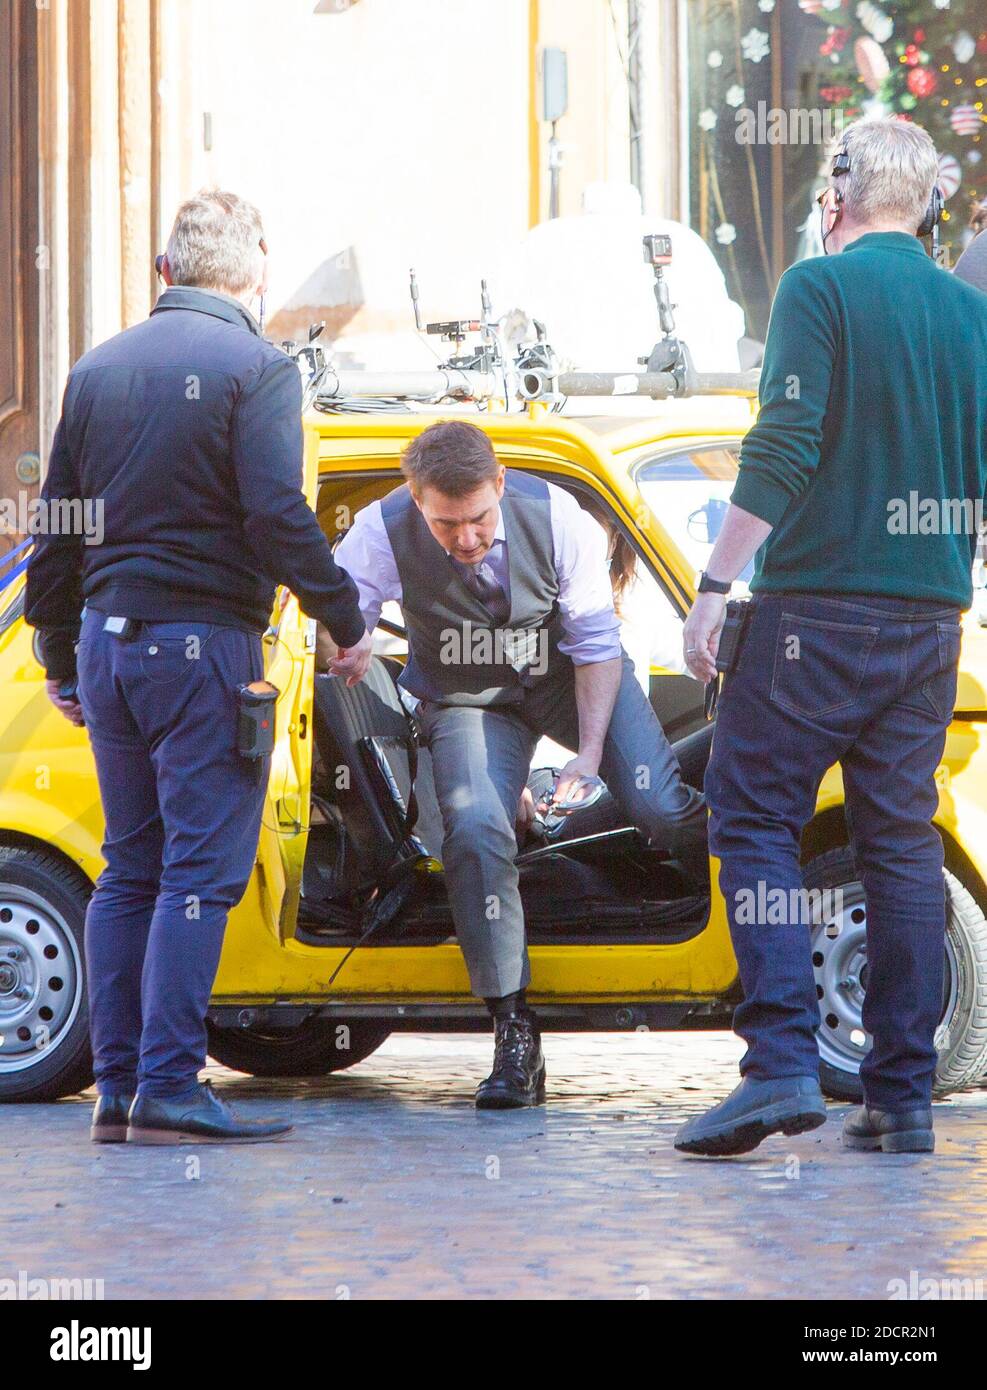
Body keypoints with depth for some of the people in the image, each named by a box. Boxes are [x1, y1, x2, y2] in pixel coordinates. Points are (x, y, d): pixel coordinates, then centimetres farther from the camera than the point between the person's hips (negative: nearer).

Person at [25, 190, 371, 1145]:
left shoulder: (98, 369, 12)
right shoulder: (255, 368, -8)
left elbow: (57, 526, 16)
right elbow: (275, 516, -17)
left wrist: (59, 656, 23)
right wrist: (345, 619, -7)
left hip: (108, 640, 6)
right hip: (203, 644, -6)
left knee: (129, 869, 12)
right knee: (201, 868, -5)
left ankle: (116, 1089, 10)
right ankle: (167, 1087, -11)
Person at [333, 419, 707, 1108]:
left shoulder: (555, 516, -23)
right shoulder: (382, 534, -26)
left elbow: (597, 643, -13)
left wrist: (589, 754, -19)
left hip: (570, 673, 0)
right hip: (468, 697, 0)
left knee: (661, 807, -19)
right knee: (475, 830, -27)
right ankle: (515, 1035, -18)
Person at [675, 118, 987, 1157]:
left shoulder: (821, 289, -7)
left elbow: (783, 449, -15)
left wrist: (715, 585, -13)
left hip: (818, 605, -5)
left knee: (753, 817, -1)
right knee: (902, 840, 9)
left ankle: (782, 1063, -14)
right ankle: (900, 1095, 7)